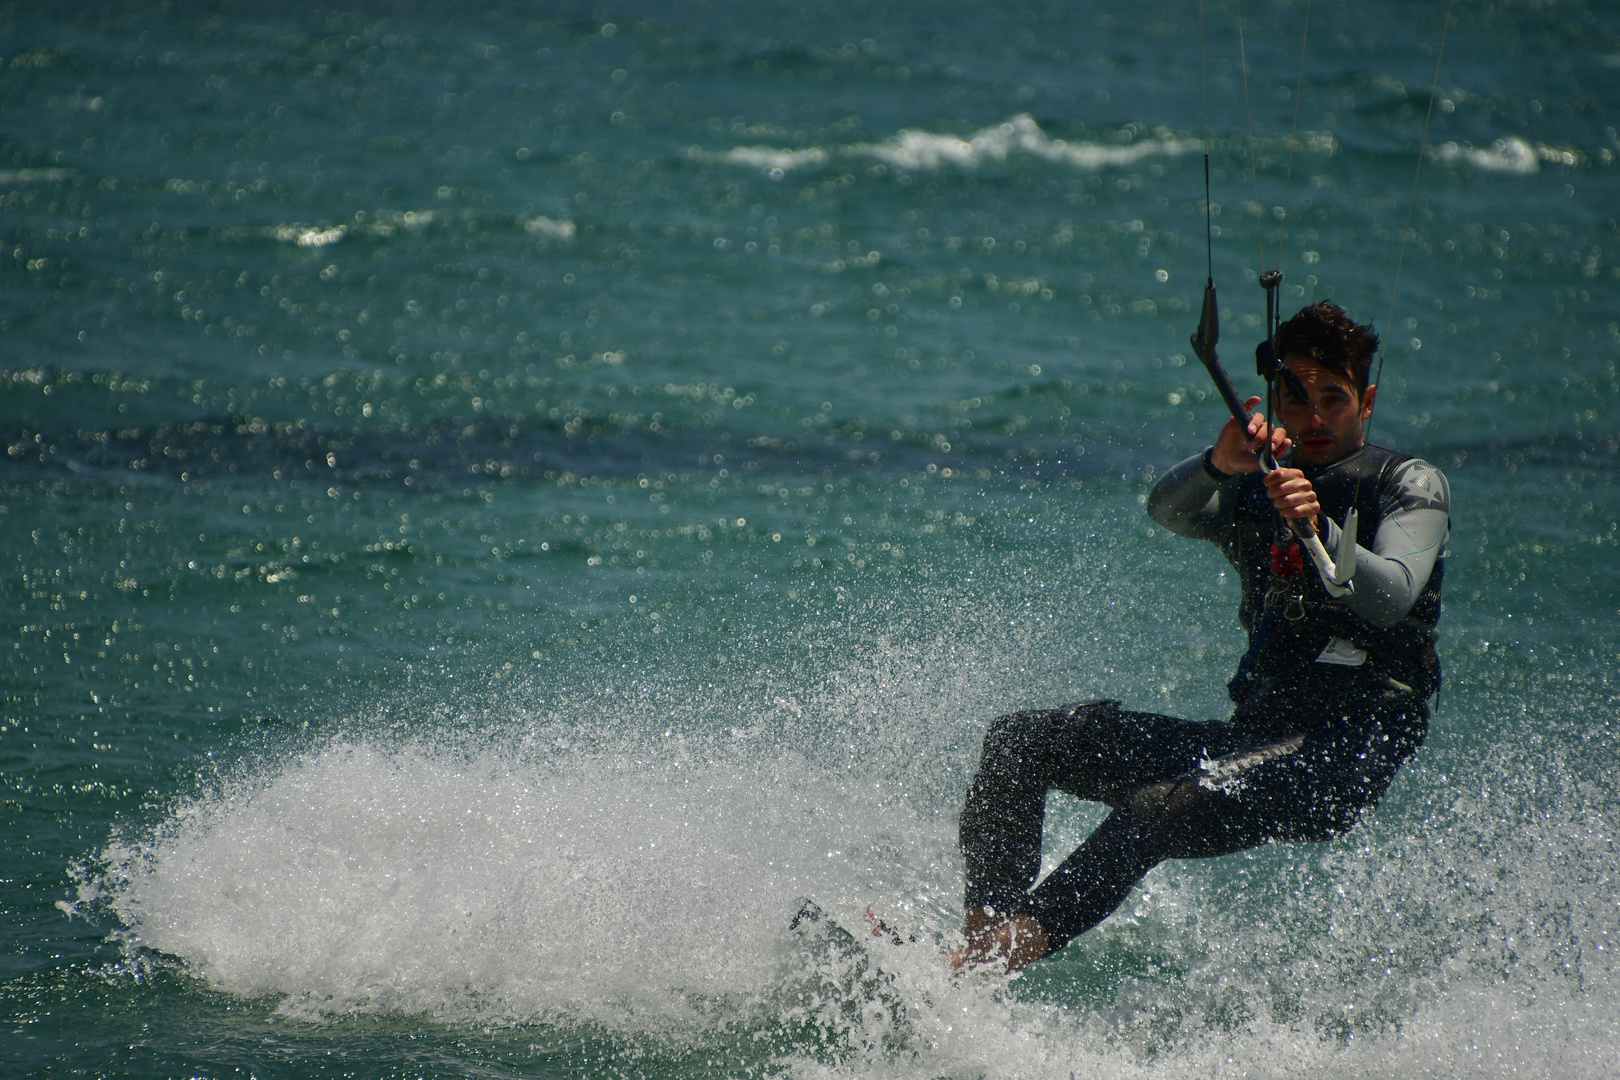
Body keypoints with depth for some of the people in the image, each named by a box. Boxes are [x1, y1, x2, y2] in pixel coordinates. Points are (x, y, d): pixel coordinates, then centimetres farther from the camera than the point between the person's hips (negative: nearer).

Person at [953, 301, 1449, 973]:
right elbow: (1168, 510, -4)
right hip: (1255, 735, 7)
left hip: (1344, 756, -7)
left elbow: (1394, 599, -15)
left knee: (1158, 811, -33)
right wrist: (1220, 463, -26)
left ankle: (1009, 948, -43)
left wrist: (1320, 531, -33)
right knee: (1020, 741, -5)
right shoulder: (1253, 494, 19)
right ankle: (986, 926, -22)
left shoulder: (1412, 486, 4)